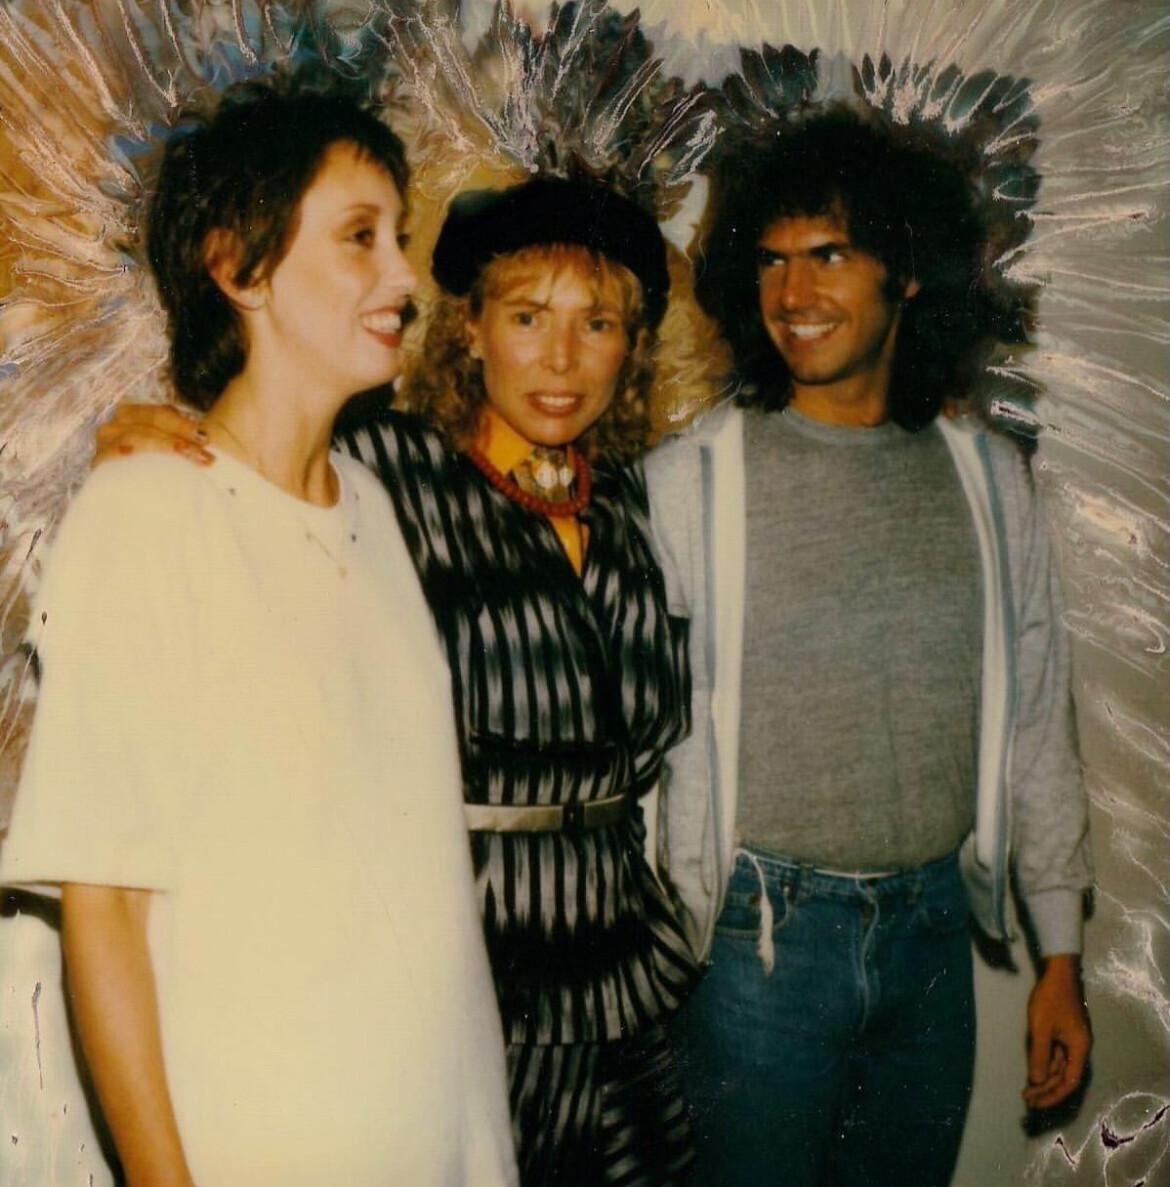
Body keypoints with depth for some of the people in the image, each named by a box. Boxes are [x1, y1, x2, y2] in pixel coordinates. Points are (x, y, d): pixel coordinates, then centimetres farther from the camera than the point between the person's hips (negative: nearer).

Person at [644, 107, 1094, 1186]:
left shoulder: (988, 478, 3)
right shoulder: (690, 478, -9)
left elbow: (1036, 720, 8)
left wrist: (1061, 952, 10)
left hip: (933, 931, 4)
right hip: (762, 934, -3)